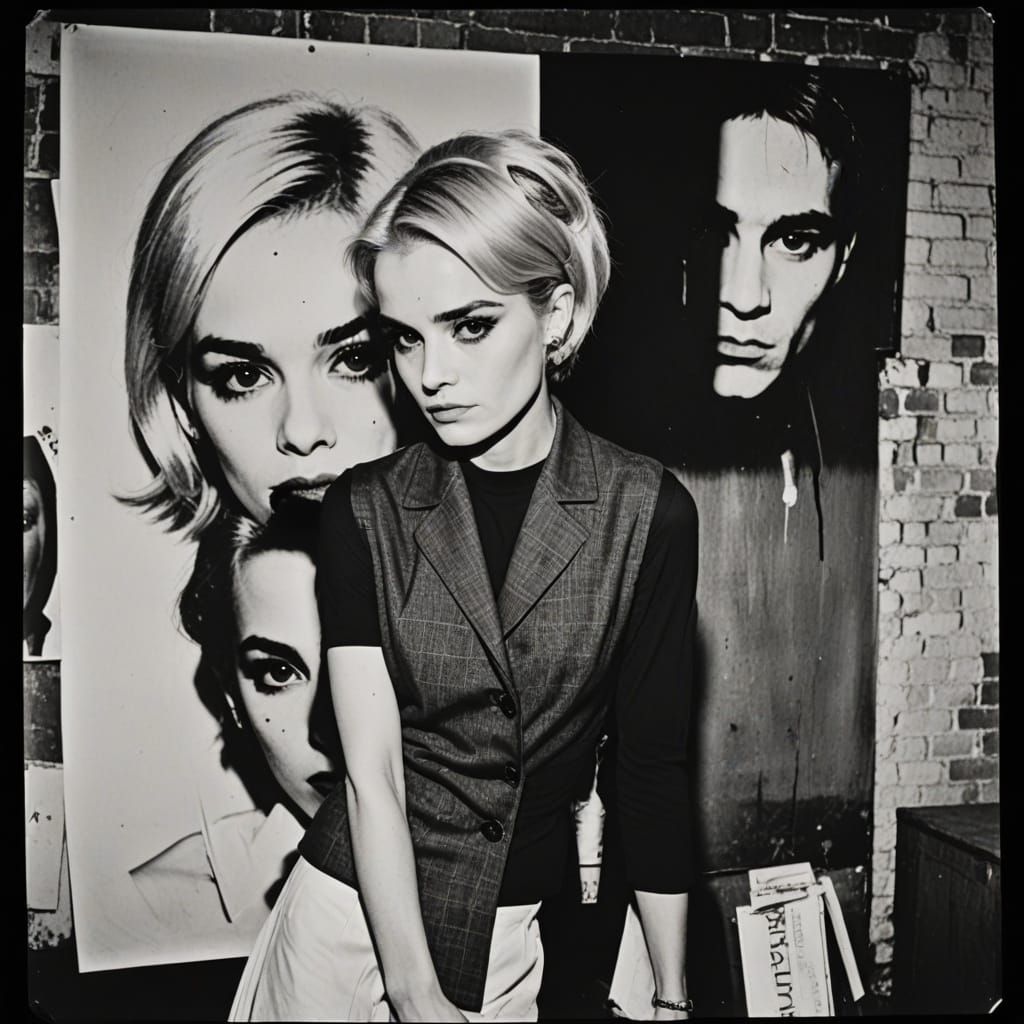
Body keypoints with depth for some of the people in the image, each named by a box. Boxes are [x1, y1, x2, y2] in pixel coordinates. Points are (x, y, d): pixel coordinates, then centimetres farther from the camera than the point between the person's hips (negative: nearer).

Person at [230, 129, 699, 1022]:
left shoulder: (648, 513, -12)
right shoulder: (365, 511, -9)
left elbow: (652, 771, -6)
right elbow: (372, 771, -12)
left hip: (516, 938, 0)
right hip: (350, 914, 1)